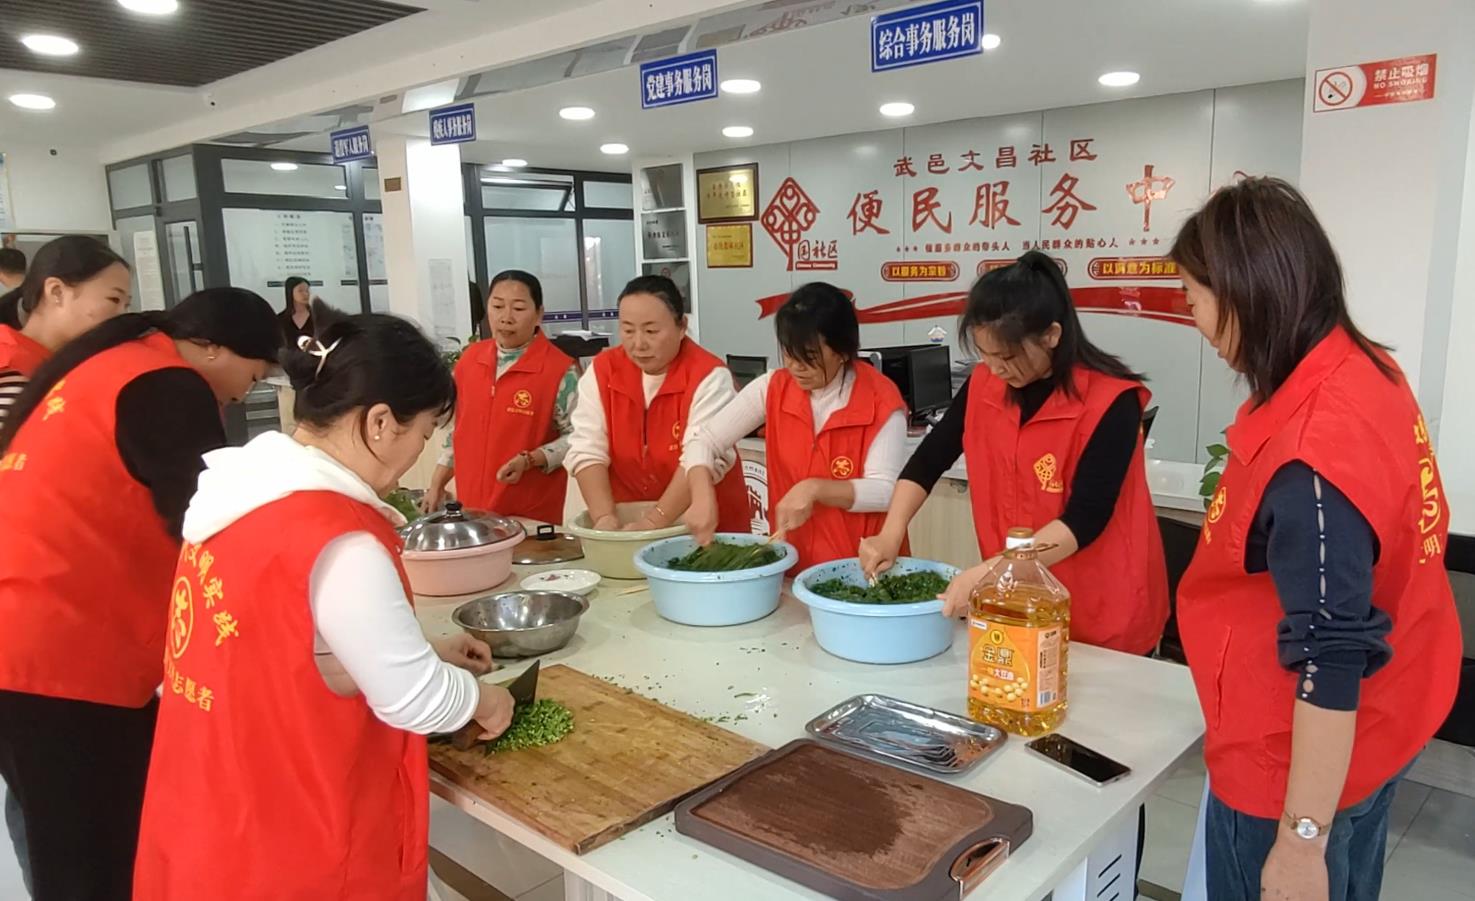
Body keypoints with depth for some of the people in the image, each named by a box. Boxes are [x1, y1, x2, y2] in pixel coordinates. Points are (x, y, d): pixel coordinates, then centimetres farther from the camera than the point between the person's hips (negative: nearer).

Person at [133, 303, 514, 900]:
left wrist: (423, 652, 11)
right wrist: (481, 699, 0)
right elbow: (414, 701, -19)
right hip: (292, 843, -7)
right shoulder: (339, 540, -28)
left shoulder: (247, 488, -1)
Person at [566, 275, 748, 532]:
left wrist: (654, 522, -28)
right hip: (628, 518, 3)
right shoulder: (601, 370, -2)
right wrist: (604, 517, -20)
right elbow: (587, 450, -7)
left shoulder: (709, 376, -13)